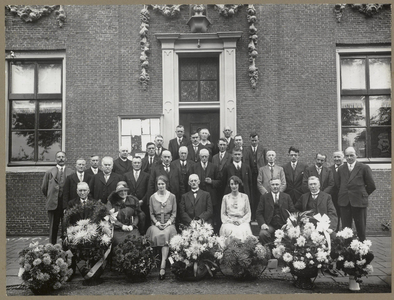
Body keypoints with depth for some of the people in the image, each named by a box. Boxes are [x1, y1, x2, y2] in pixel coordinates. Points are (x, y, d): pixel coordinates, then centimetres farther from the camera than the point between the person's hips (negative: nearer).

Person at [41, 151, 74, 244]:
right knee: (53, 228, 8)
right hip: (53, 204, 1)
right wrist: (50, 198, 12)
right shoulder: (49, 172, 5)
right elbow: (43, 188, 12)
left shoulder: (71, 173, 2)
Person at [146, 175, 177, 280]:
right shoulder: (152, 197, 11)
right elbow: (151, 214, 9)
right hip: (156, 223, 1)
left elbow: (174, 213, 6)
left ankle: (162, 266, -39)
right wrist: (157, 223, -9)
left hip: (169, 223, -1)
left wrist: (168, 222, -10)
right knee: (158, 235, -32)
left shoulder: (172, 196, 9)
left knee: (166, 234, -33)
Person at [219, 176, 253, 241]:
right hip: (229, 222, 0)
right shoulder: (226, 197, 13)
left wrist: (241, 220, -6)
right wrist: (231, 221, -6)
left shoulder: (244, 196, 13)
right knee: (229, 230, -34)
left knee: (243, 231, -33)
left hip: (242, 222, 0)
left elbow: (248, 213, 11)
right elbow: (223, 214, 11)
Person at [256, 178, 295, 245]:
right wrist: (262, 224, -11)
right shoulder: (264, 197, 11)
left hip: (284, 226, 1)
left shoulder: (287, 197, 15)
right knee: (262, 234, -32)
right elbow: (259, 213, 6)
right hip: (270, 226, -1)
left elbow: (292, 212, 12)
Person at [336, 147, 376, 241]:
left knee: (361, 229, 5)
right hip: (344, 202, 3)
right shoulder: (341, 169, 11)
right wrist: (344, 194, 6)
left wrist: (363, 194, 4)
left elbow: (371, 186, 1)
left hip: (359, 202, -3)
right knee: (345, 228, 7)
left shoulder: (364, 168, -1)